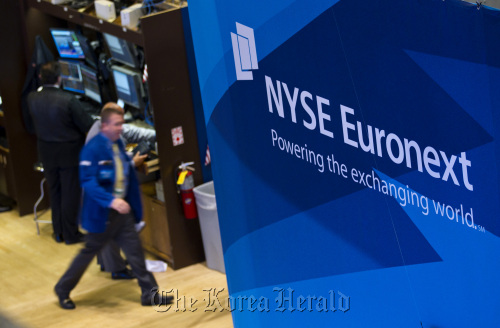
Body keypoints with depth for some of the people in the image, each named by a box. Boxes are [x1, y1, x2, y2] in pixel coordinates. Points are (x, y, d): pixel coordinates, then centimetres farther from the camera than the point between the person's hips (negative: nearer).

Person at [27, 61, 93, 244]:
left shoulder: (32, 99, -9)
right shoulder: (68, 100, -24)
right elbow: (87, 126, -17)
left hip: (46, 153, 5)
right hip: (69, 153, -5)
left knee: (54, 192, 18)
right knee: (70, 193, 7)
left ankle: (58, 232, 27)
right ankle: (70, 234, 15)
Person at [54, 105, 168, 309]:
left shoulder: (118, 144, 5)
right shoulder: (92, 149, -20)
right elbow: (88, 181, -27)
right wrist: (111, 200, -36)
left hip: (122, 208, 7)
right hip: (102, 213, -7)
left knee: (134, 250, 5)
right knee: (89, 251, 6)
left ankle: (149, 293, 13)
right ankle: (63, 290, 25)